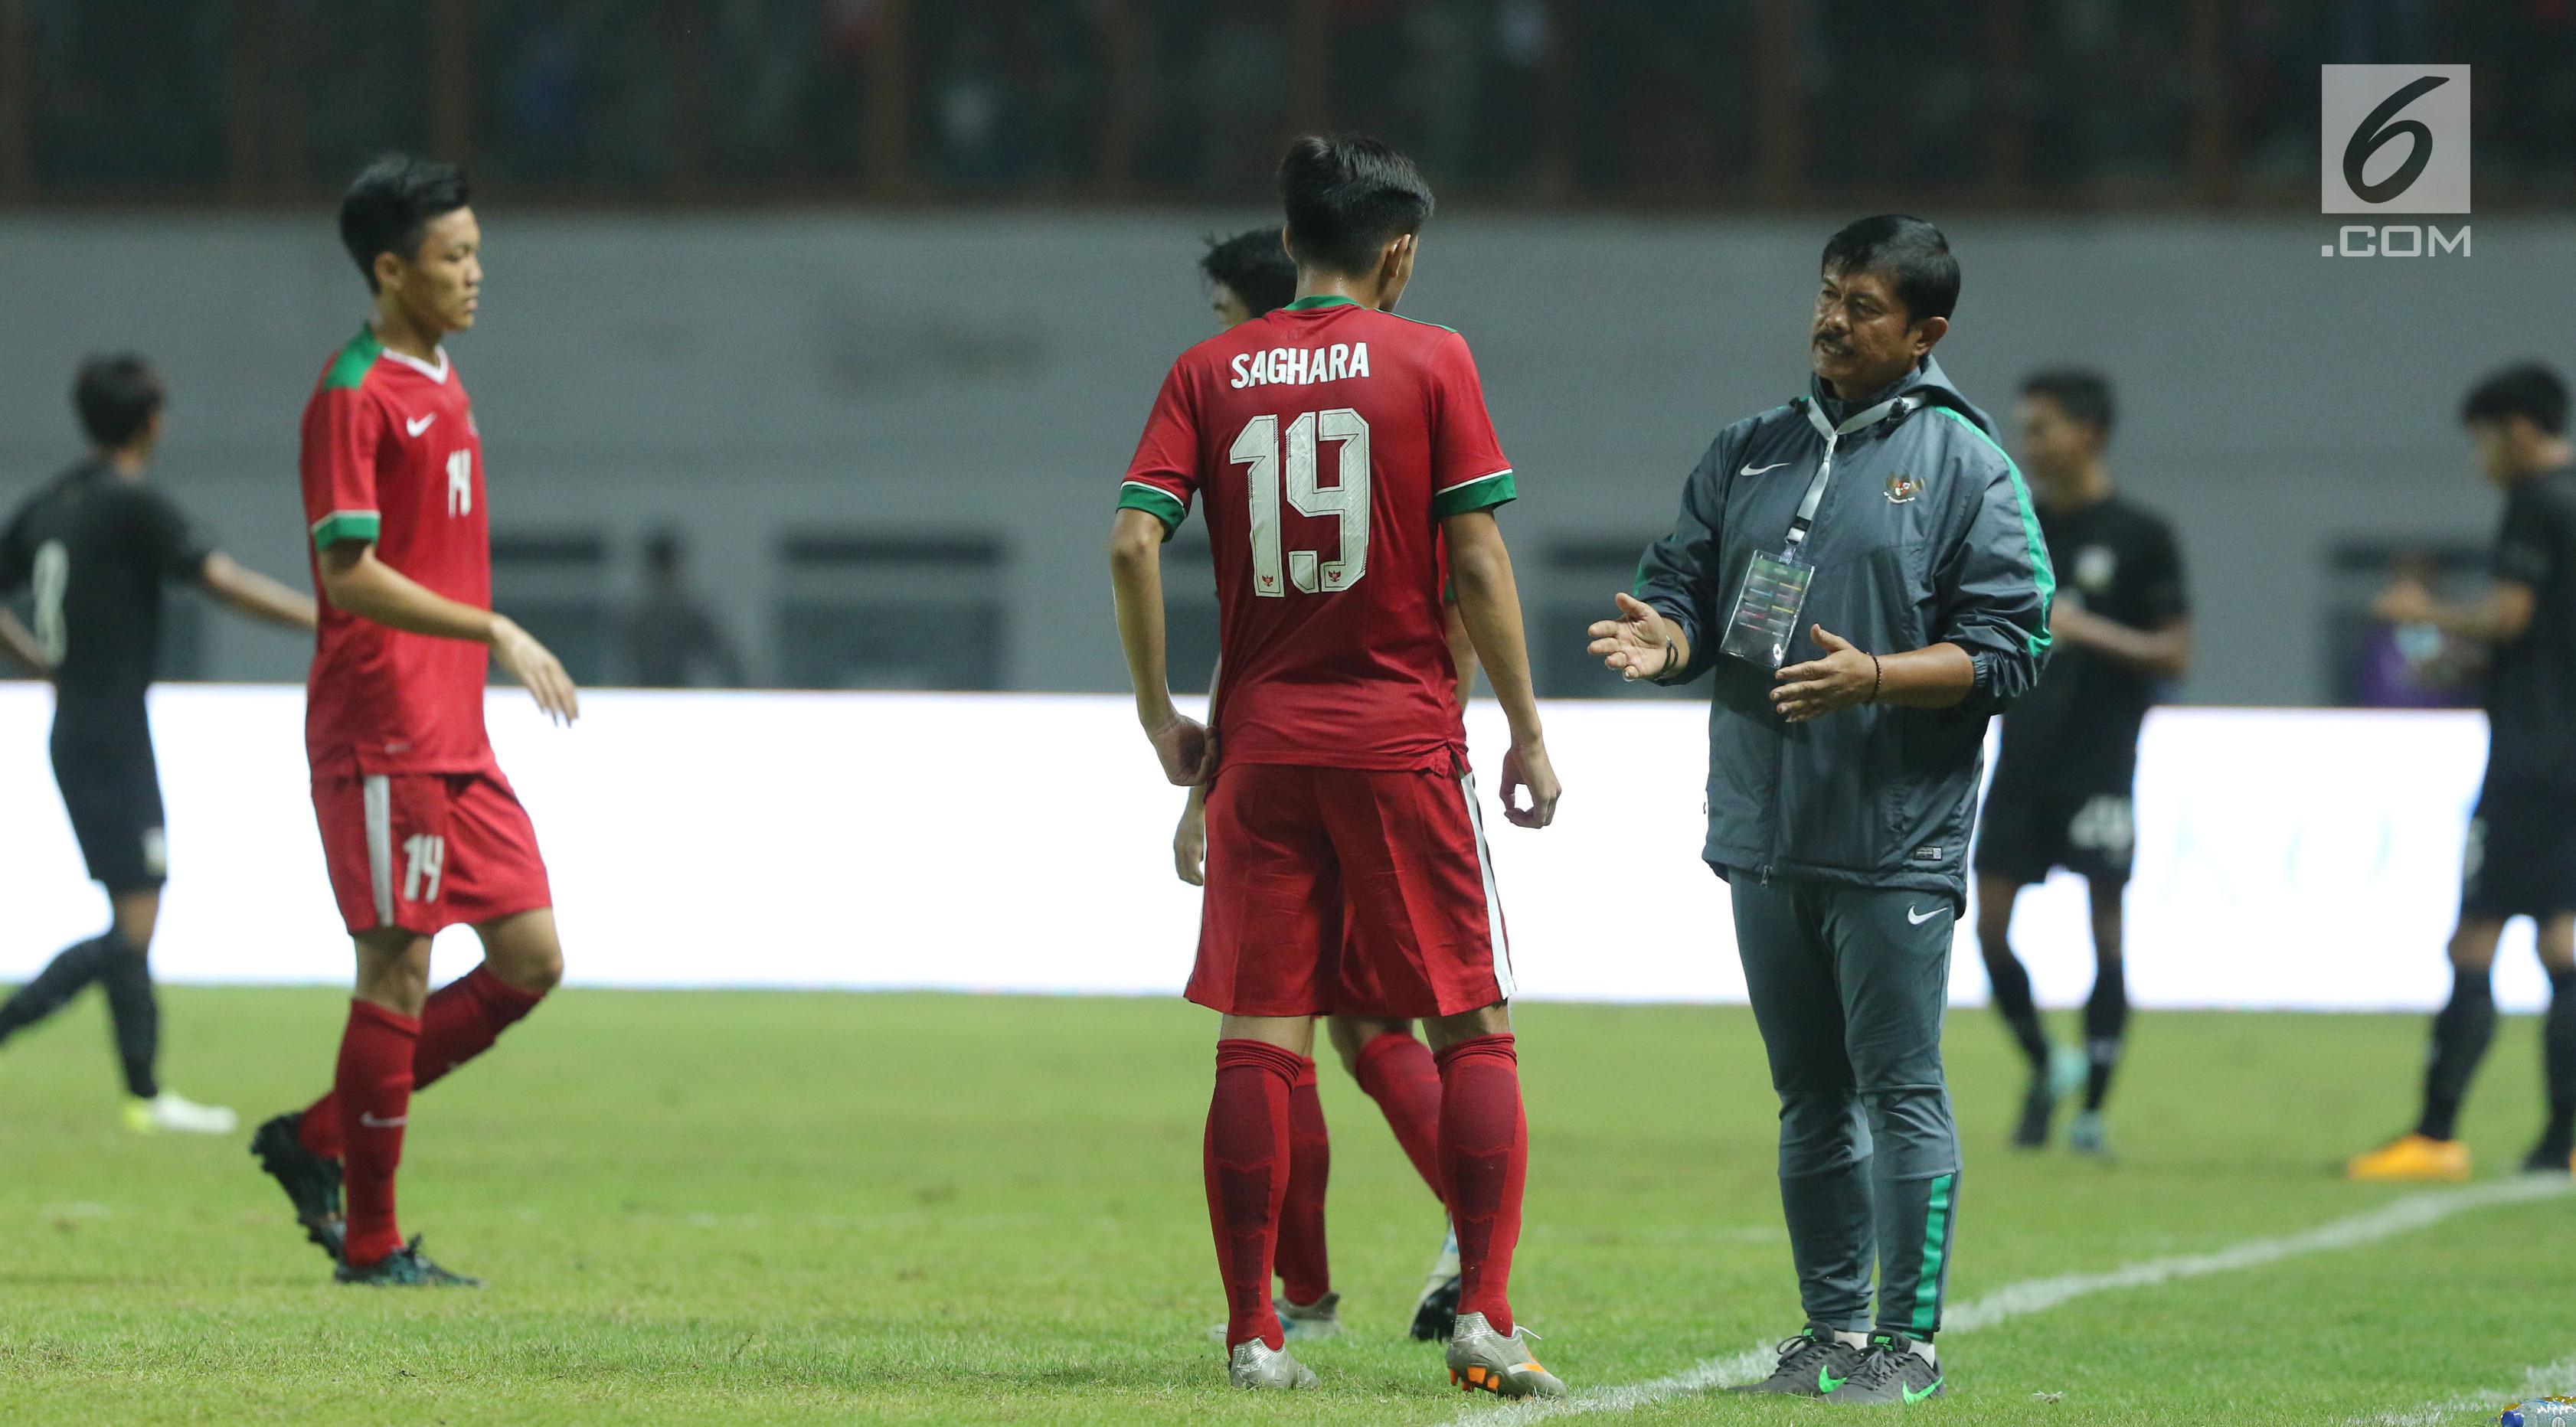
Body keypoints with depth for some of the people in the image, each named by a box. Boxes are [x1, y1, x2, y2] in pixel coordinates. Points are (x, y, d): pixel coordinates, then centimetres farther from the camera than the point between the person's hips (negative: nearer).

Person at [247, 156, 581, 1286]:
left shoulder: (441, 384, 16)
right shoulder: (353, 396, -12)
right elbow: (349, 574, -19)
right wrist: (495, 632, -24)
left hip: (455, 741, 9)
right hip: (381, 739, -9)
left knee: (530, 960, 6)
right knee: (399, 974, -5)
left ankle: (316, 1140, 14)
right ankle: (371, 1246, 4)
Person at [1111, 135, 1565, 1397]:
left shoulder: (1210, 372, 5)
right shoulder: (1429, 360, -2)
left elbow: (1133, 542, -4)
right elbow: (1477, 562, -6)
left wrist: (1159, 713, 6)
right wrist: (1527, 733, 0)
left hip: (1259, 739, 2)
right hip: (1403, 733, -2)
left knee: (1259, 1039, 4)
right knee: (1473, 1029, 5)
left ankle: (1253, 1331, 3)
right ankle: (1484, 1316, -3)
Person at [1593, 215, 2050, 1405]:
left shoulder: (1965, 467, -2)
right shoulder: (1747, 454, 14)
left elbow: (2006, 649, -7)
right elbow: (1685, 591, 15)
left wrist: (1874, 678, -21)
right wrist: (1662, 637, -9)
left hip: (1897, 847, -5)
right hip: (1765, 837, 5)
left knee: (1899, 1090, -5)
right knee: (1811, 1097, 11)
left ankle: (1907, 1339, 0)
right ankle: (1831, 1328, 18)